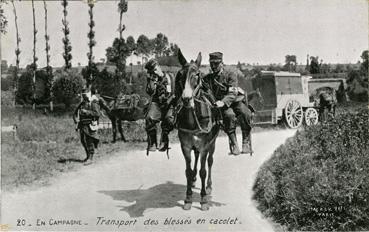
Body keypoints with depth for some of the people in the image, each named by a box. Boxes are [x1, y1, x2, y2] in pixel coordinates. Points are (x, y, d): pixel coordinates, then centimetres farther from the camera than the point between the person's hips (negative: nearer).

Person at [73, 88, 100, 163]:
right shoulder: (82, 104, 16)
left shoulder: (93, 103, -6)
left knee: (90, 141, -8)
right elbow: (75, 113, 20)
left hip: (90, 125, -7)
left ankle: (90, 158, -5)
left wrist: (86, 112, -20)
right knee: (83, 141, 11)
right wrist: (76, 119, -1)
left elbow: (97, 113, -19)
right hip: (82, 125, 7)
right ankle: (88, 156, 24)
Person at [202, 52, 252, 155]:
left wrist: (223, 102, -33)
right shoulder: (208, 78, 9)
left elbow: (233, 93, -16)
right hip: (222, 105, 1)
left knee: (245, 113, -32)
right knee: (229, 115, -34)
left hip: (236, 101, -1)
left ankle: (246, 142, -18)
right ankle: (233, 143, -24)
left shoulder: (230, 74, -2)